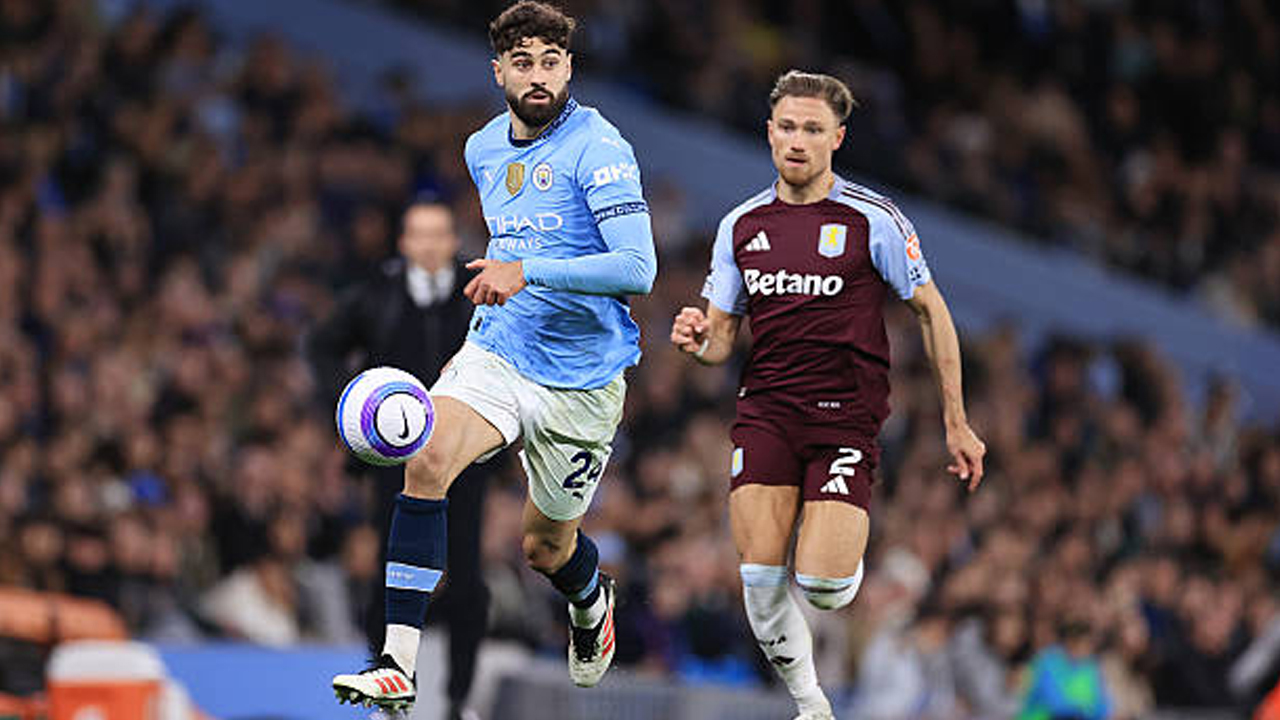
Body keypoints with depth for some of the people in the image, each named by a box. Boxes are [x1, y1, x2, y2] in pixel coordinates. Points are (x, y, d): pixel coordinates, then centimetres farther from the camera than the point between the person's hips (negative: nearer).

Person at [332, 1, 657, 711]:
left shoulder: (596, 147, -14)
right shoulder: (484, 150, 8)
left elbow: (638, 268, -25)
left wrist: (526, 273, -31)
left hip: (580, 381, -4)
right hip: (497, 353, 4)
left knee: (546, 547, 10)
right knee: (426, 461, -25)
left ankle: (591, 600, 51)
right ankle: (397, 665, -28)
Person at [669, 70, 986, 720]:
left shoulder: (872, 220, -3)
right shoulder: (740, 226, 9)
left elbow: (931, 312, 4)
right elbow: (723, 336, 16)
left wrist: (956, 423, 3)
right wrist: (698, 339, -10)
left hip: (847, 416, -3)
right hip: (765, 414, 3)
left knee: (821, 585, -15)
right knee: (760, 575, -11)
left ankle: (849, 562, 24)